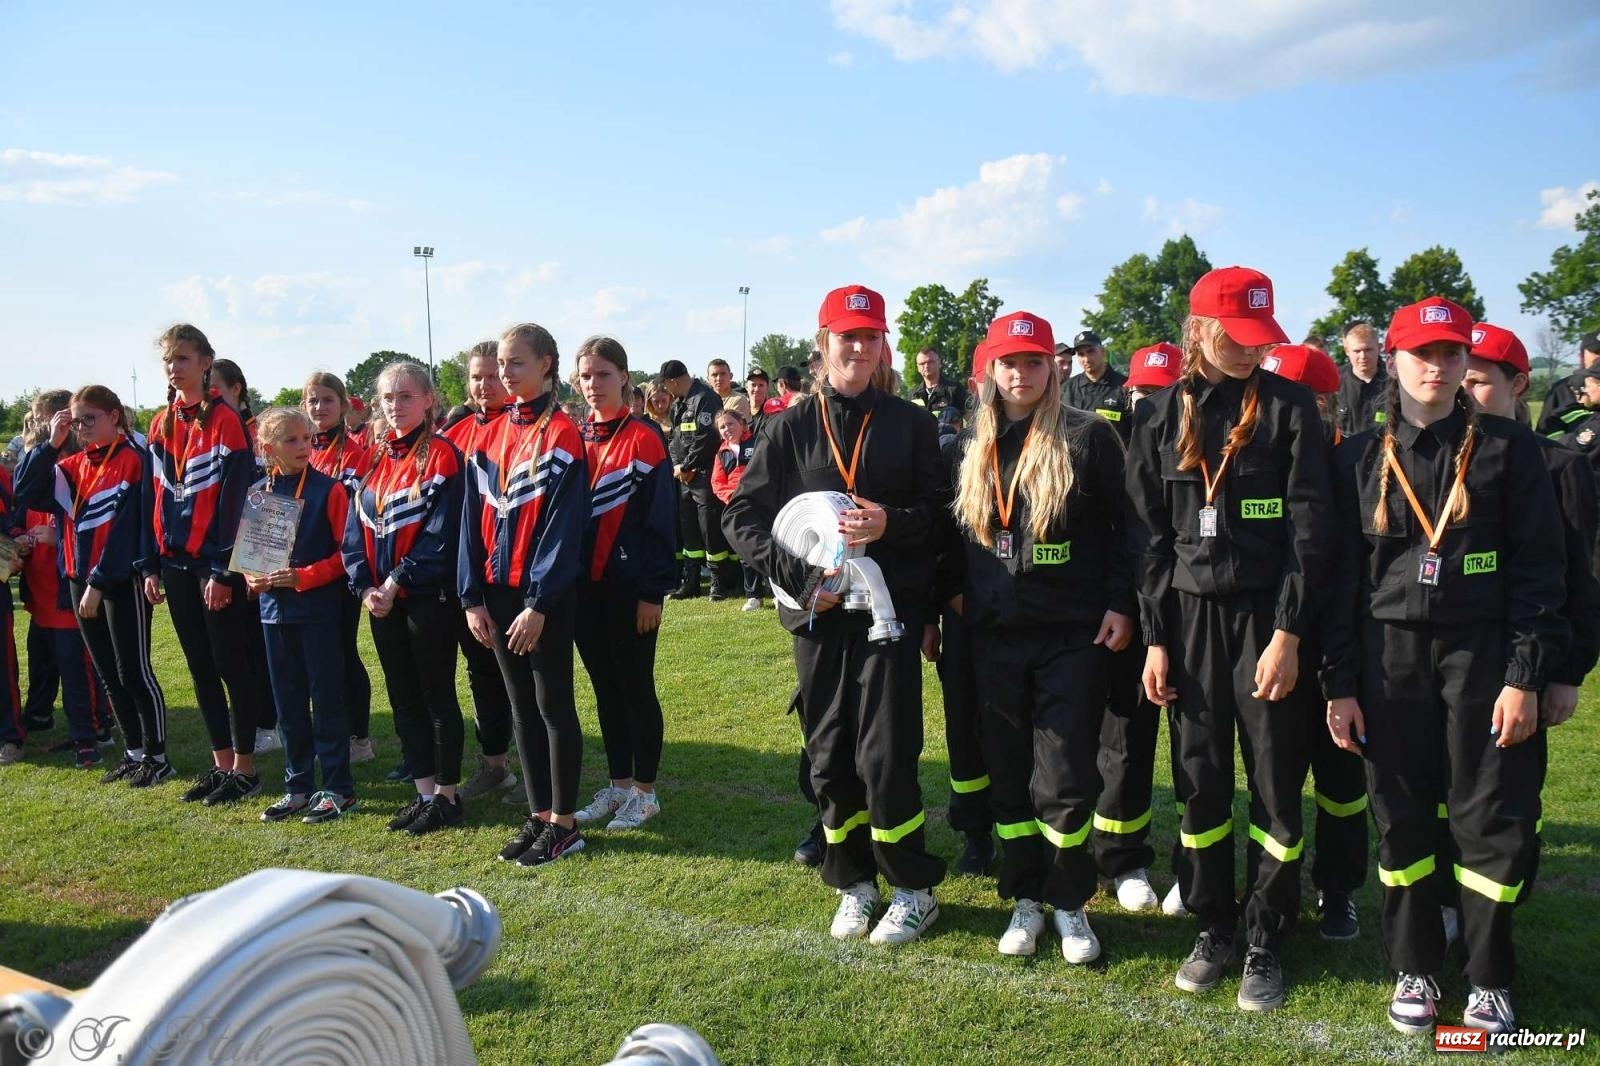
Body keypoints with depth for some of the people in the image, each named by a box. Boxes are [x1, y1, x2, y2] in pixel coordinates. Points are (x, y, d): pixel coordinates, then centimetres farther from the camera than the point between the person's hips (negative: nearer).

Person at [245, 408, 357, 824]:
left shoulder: (329, 490, -7)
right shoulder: (257, 494, 7)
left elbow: (345, 552, -9)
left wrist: (303, 576, -19)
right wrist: (254, 577, -4)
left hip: (319, 609, -5)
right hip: (274, 609, 5)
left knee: (326, 699, 1)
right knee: (288, 703, 12)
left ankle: (338, 790, 10)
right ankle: (297, 787, 24)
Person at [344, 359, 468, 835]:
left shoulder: (442, 455, -9)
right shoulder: (375, 457, 12)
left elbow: (441, 533, -16)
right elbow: (356, 527, 9)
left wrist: (397, 582, -17)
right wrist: (365, 586, -3)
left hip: (427, 596, -7)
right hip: (381, 599, 7)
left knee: (437, 695, 3)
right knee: (404, 698, 12)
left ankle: (447, 796, 14)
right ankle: (424, 793, 23)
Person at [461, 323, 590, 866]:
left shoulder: (562, 434, -10)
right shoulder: (489, 435, 10)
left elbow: (564, 524, -15)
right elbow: (474, 519, 9)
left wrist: (538, 603, -18)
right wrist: (473, 597, 2)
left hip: (546, 596, -6)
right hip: (498, 592, 6)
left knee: (553, 705, 2)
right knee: (522, 705, 12)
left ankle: (564, 823, 14)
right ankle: (539, 815, 23)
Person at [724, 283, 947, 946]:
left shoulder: (910, 425, 6)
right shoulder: (792, 427, 6)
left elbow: (943, 512, 6)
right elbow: (742, 516, 4)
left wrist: (892, 524, -15)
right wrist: (798, 577, -9)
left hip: (891, 609, -2)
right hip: (818, 616, 2)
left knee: (885, 754, -7)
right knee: (829, 757, 7)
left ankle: (914, 889, 13)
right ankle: (854, 883, 25)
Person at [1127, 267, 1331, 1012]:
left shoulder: (1288, 407, -2)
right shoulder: (1161, 415, 5)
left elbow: (1308, 531, -5)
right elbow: (1150, 534, 6)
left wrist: (1288, 634, -12)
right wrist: (1155, 637, 2)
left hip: (1268, 618, -2)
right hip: (1190, 616, 2)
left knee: (1276, 783, 3)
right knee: (1199, 781, 8)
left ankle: (1263, 945, 19)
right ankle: (1212, 930, 25)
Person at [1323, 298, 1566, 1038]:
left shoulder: (1506, 449, 2)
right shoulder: (1361, 458, 6)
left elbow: (1539, 567, -2)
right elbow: (1341, 573, 4)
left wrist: (1525, 676, -9)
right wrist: (1339, 682, 0)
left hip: (1482, 652, -1)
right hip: (1390, 654, 1)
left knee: (1492, 820, 2)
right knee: (1402, 818, 6)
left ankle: (1489, 979, 20)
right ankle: (1415, 969, 23)